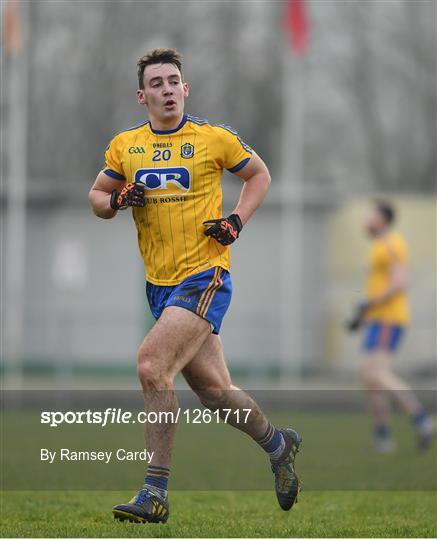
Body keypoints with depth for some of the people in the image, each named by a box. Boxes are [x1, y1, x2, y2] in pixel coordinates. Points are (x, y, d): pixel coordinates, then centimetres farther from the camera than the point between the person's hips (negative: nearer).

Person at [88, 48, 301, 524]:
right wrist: (116, 201, -6)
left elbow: (259, 173, 13)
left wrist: (237, 220, -2)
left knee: (152, 364, -22)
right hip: (160, 284, 5)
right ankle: (277, 444, 36)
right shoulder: (124, 145, 7)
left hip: (204, 276, -5)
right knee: (213, 388, 8)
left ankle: (155, 493, -17)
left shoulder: (214, 138, -2)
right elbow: (96, 195, 17)